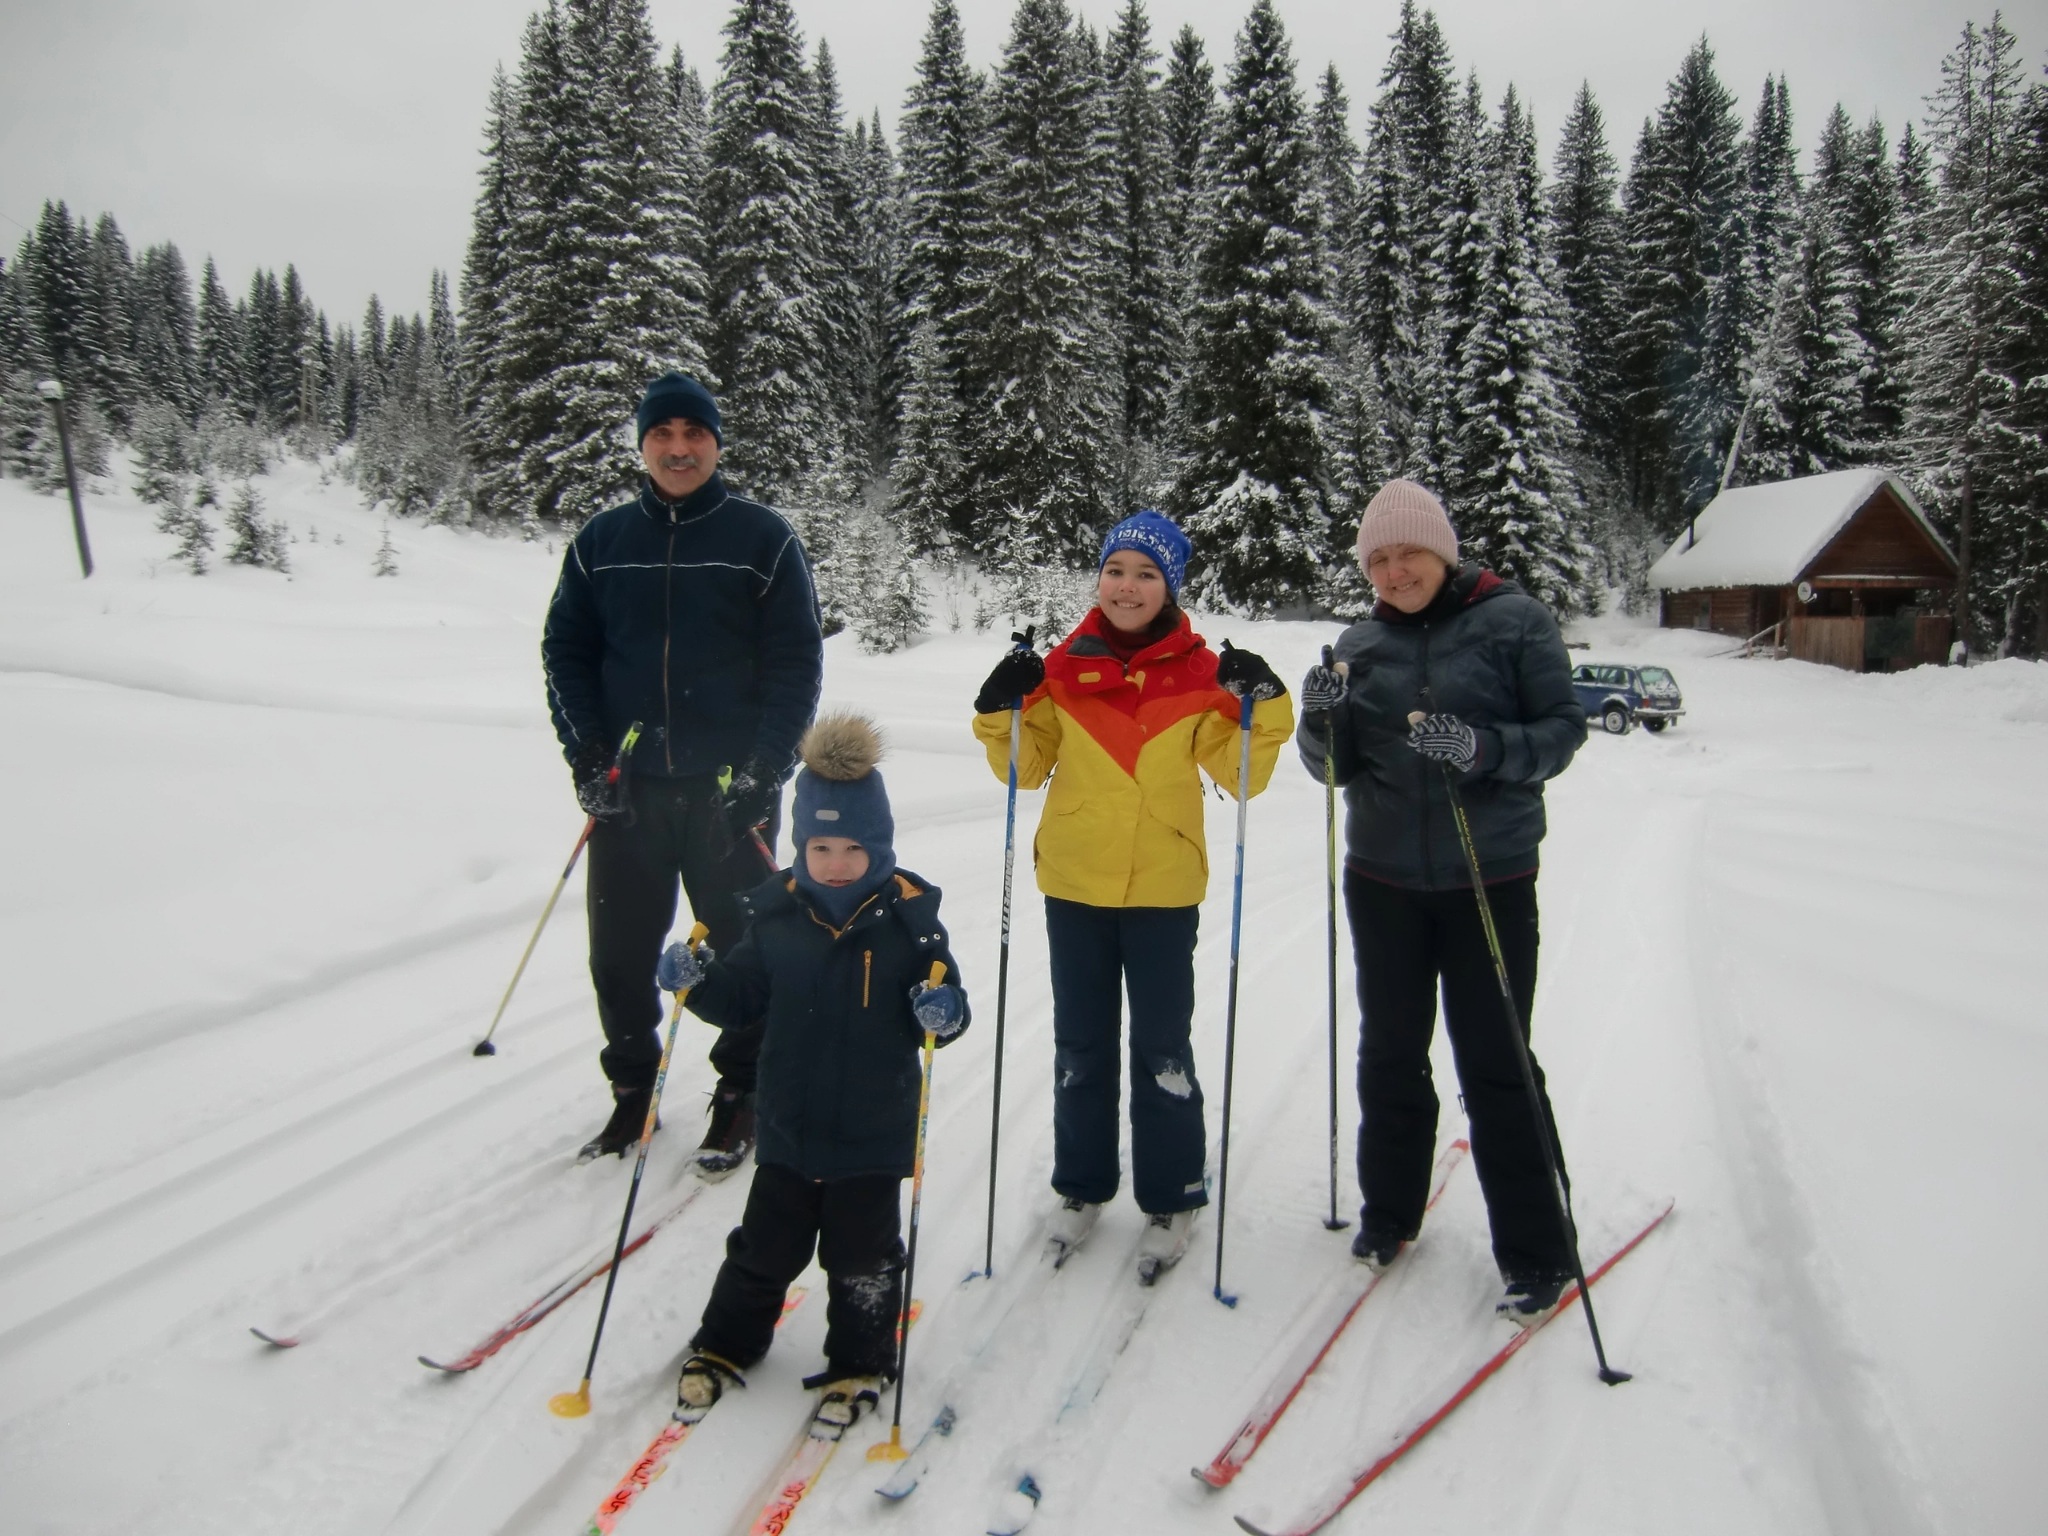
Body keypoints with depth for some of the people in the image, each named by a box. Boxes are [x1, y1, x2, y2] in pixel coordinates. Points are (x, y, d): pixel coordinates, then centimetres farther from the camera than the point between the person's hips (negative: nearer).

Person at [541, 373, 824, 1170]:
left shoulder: (763, 538, 0)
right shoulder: (601, 541, 8)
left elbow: (796, 663, -2)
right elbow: (565, 652, 11)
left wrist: (762, 772, -11)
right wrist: (587, 759, -2)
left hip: (729, 789, -2)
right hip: (626, 789, 3)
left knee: (745, 951, 5)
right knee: (620, 952, 8)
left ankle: (739, 1095, 22)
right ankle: (631, 1088, 28)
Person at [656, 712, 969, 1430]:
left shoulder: (909, 916, -11)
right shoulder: (776, 913, -5)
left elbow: (942, 1007, -5)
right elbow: (742, 996, 5)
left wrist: (943, 1012, -27)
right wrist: (697, 981, -13)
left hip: (872, 1129, -2)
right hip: (789, 1123, 2)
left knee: (861, 1257, 12)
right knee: (766, 1246, 16)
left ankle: (858, 1365, 33)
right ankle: (723, 1348, 38)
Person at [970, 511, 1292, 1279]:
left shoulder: (1201, 671, -5)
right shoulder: (1065, 666, -1)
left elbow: (1239, 777, -4)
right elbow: (1027, 768, 6)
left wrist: (1262, 711, -18)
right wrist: (1003, 713, -11)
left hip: (1164, 886, -2)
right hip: (1075, 883, 2)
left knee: (1161, 1049, 8)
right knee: (1081, 1045, 16)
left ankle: (1171, 1199, 27)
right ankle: (1082, 1187, 34)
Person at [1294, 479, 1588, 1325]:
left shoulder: (1515, 620, -6)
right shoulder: (1361, 643, 5)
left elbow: (1563, 727, -8)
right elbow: (1338, 769, 6)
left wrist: (1484, 749, -26)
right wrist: (1323, 721, -15)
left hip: (1490, 880, -4)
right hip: (1383, 877, 4)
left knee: (1494, 1065, 1)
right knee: (1390, 1052, 15)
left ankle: (1536, 1253, 17)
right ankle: (1389, 1211, 33)